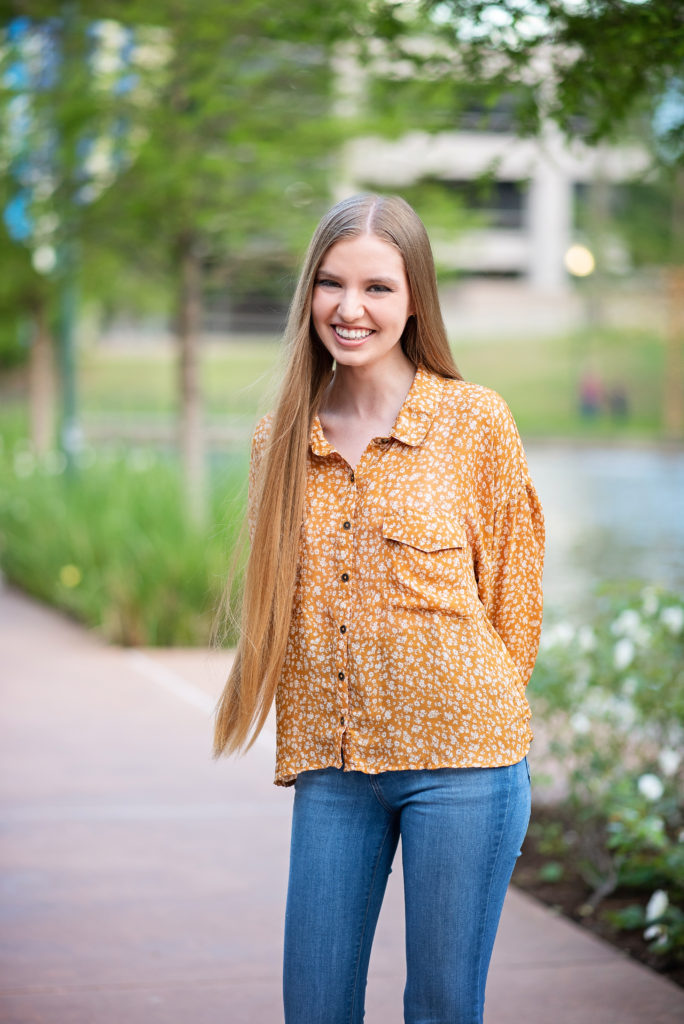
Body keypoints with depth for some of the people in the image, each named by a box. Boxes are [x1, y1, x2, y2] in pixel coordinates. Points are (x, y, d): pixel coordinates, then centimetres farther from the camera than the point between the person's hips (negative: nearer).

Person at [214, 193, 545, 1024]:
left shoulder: (476, 421, -3)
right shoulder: (283, 439, 8)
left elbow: (513, 596, 4)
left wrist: (473, 719, 8)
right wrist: (305, 751, 12)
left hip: (459, 764, -3)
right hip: (329, 767, 3)